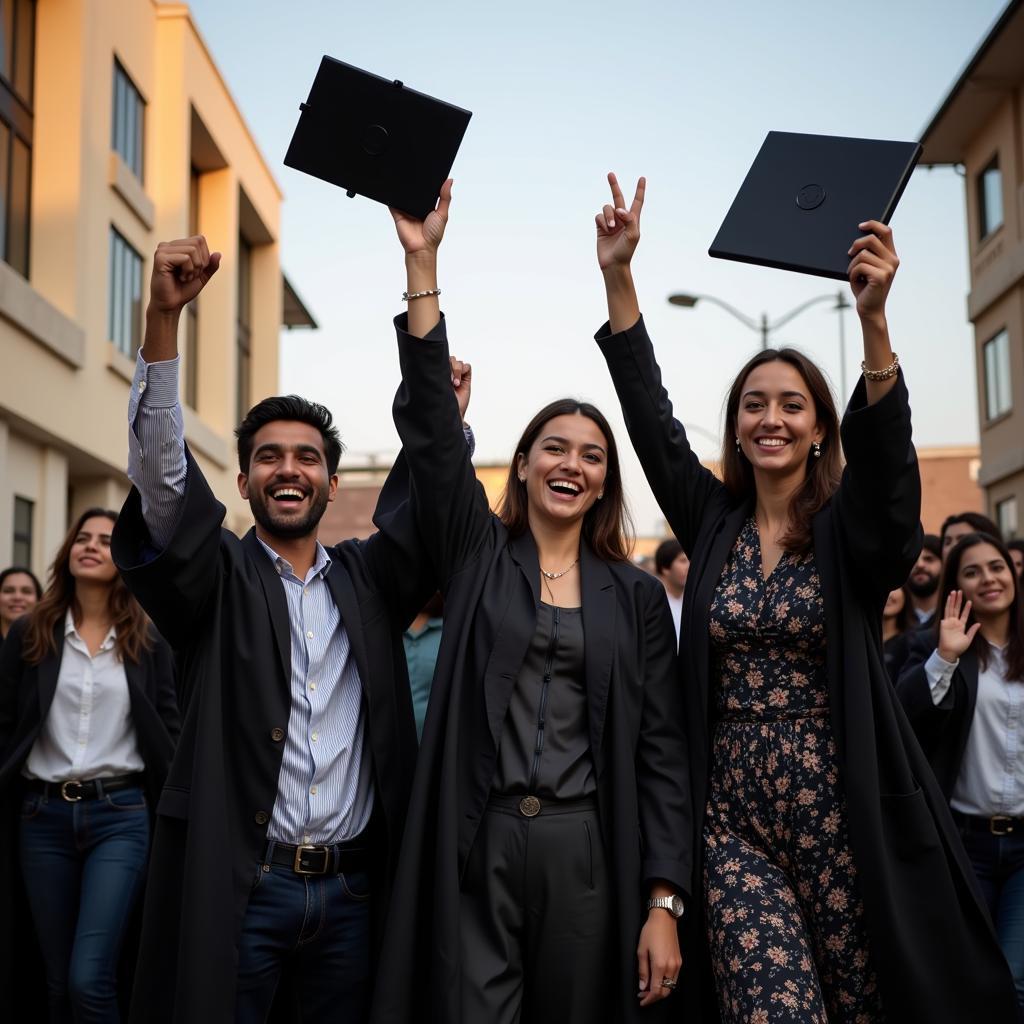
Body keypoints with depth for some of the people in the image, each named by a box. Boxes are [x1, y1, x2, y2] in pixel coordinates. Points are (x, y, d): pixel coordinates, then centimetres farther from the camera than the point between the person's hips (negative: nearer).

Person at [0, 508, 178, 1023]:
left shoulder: (147, 642, 4)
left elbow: (169, 732, 6)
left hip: (121, 815, -2)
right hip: (43, 816, 2)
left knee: (90, 979, -12)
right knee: (58, 979, 9)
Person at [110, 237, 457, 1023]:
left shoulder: (369, 578, 11)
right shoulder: (220, 575, 1)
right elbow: (161, 472, -12)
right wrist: (164, 318, -23)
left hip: (353, 889, 3)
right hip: (236, 888, -2)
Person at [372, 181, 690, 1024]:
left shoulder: (637, 596, 7)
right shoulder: (477, 555, 7)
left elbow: (661, 751, 3)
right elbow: (432, 432, -5)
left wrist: (664, 903, -5)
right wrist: (422, 264, -12)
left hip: (588, 852, 1)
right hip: (475, 850, -1)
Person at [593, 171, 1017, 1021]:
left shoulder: (852, 528, 0)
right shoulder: (714, 523, 9)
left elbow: (887, 451, -19)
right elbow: (651, 419, 3)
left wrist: (874, 319, -35)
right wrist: (617, 275, -4)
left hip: (845, 818, -1)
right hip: (735, 822, 2)